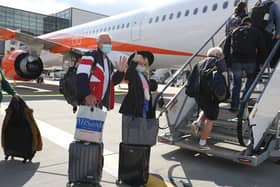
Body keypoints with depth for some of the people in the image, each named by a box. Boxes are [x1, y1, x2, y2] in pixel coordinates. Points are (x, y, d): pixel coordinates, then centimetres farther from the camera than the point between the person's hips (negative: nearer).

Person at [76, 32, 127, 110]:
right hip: (89, 102, -8)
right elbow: (81, 76, -19)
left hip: (100, 102, 9)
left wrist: (120, 72, 2)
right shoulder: (90, 56, -8)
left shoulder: (109, 62, 17)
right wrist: (87, 95, -30)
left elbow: (111, 82, 19)